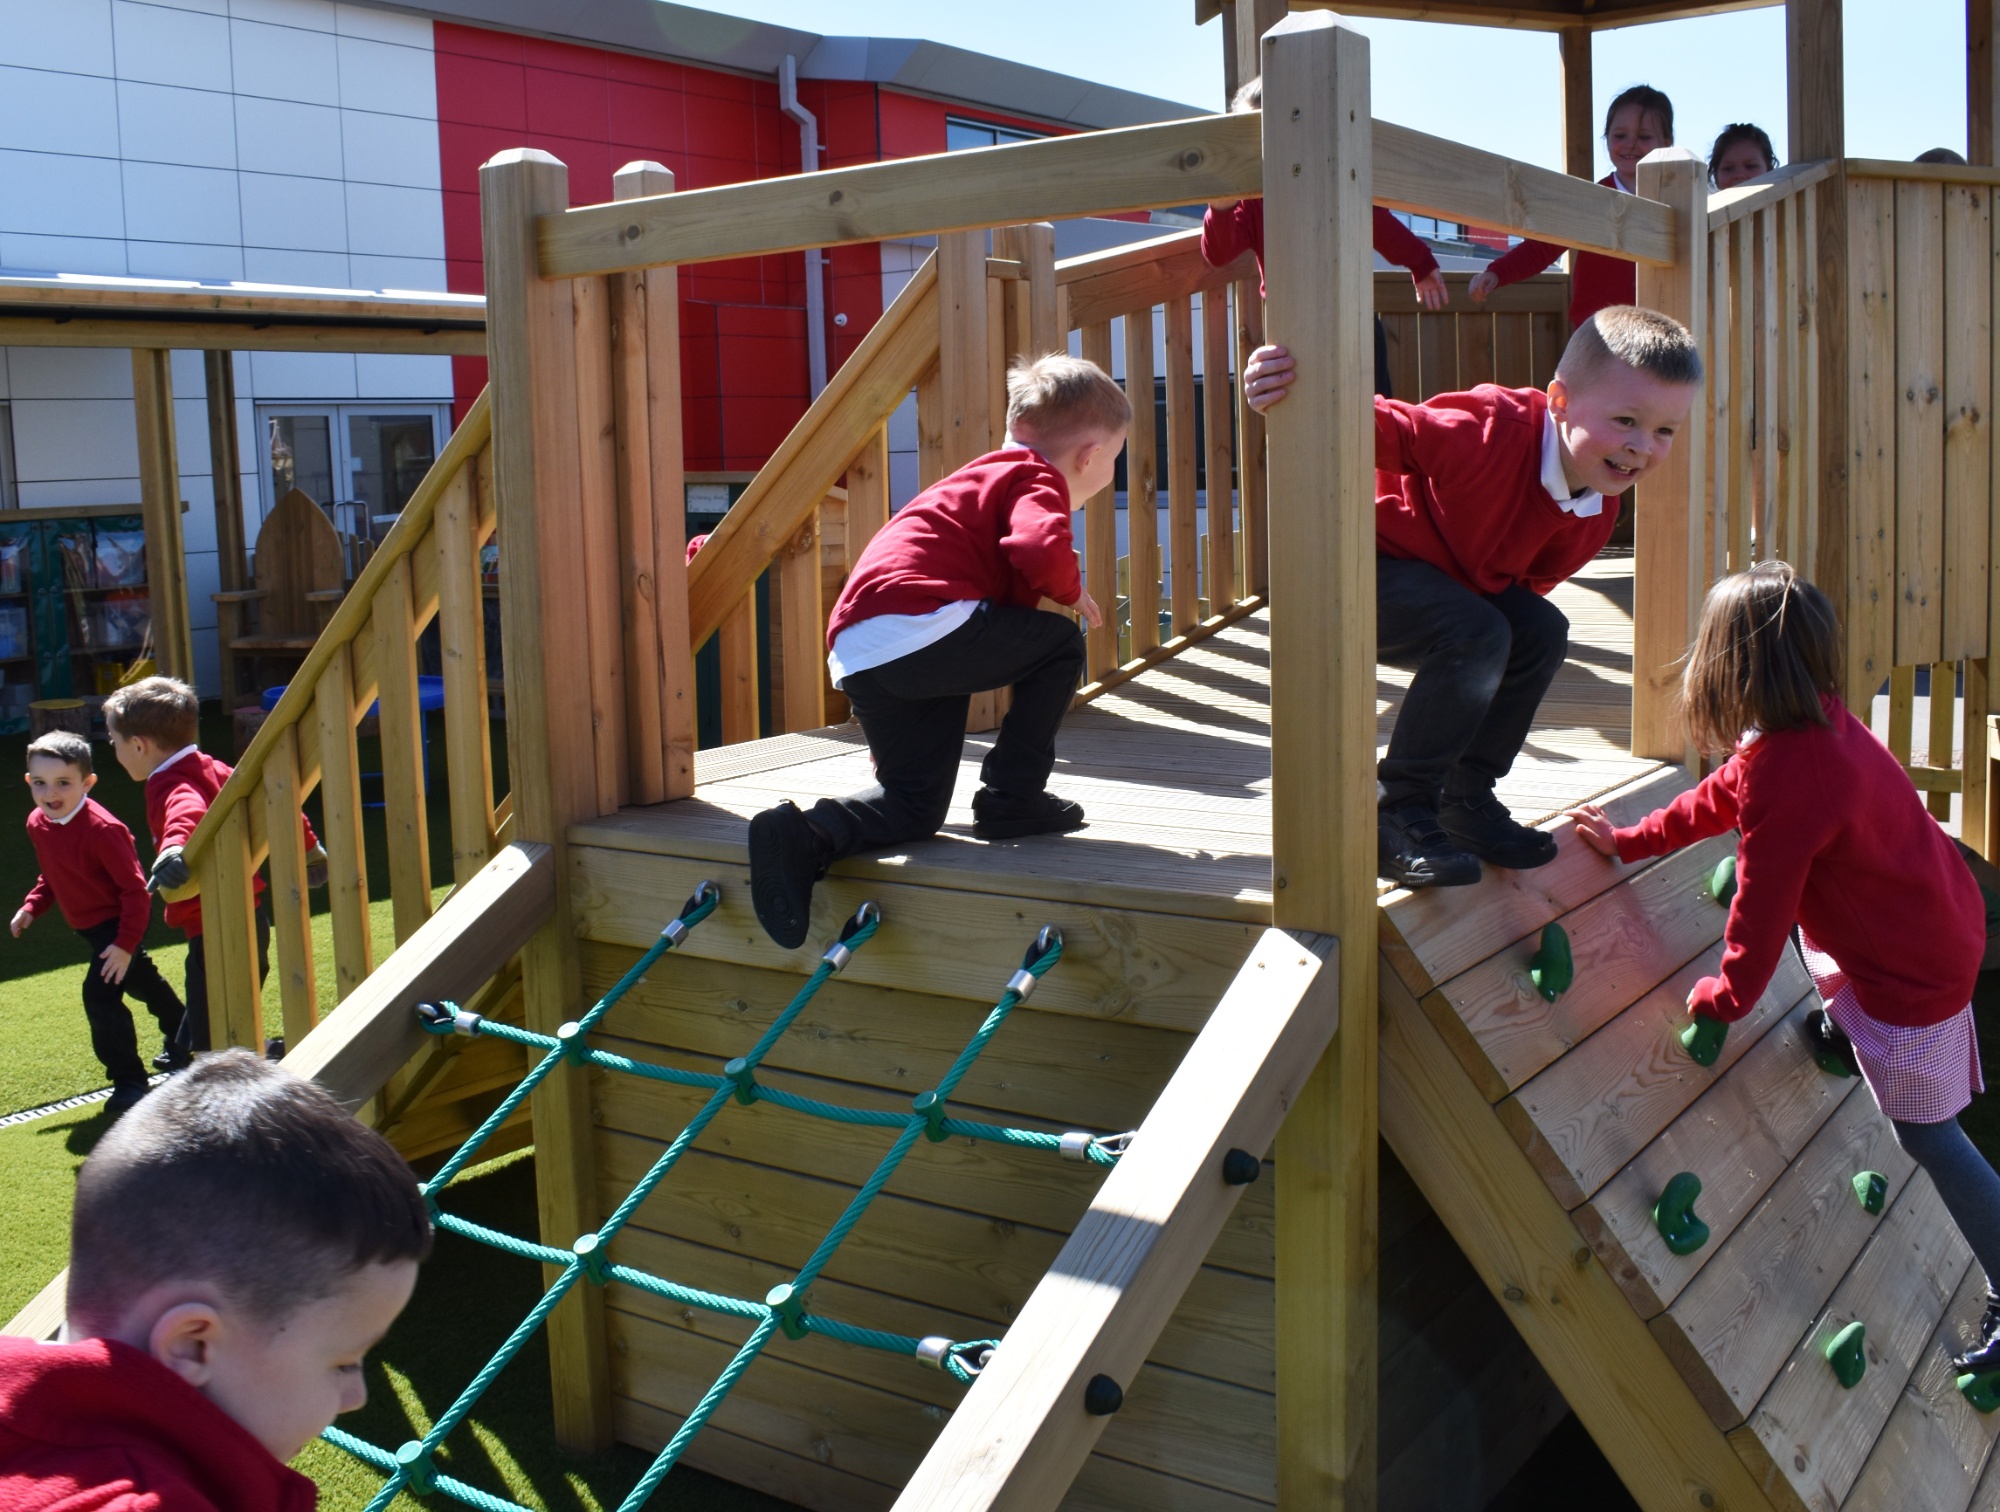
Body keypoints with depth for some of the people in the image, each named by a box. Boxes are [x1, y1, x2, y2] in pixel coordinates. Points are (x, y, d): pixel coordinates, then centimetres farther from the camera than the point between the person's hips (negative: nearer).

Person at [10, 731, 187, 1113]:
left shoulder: (101, 829, -30)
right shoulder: (37, 824, -4)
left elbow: (135, 888, -27)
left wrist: (125, 943, -27)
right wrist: (32, 907, 1)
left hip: (117, 924, -9)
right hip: (90, 924, 9)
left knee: (100, 995, -16)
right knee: (140, 981, 25)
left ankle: (128, 1079, -2)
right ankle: (181, 1037, 47)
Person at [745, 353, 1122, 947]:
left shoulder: (987, 474, 33)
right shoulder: (1039, 480, 4)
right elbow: (1041, 547, -17)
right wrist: (1071, 591, 1)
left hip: (857, 657, 9)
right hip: (920, 625, -9)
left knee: (915, 803, 15)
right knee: (1060, 645, 7)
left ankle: (805, 837, -7)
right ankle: (1011, 798, 8)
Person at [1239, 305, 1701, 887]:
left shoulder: (1597, 510, -6)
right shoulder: (1491, 432, -32)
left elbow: (1529, 578, 9)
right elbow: (1387, 430, -38)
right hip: (1355, 563, -9)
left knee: (1541, 631, -4)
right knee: (1477, 635, -28)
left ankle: (1466, 800, 7)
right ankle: (1396, 817, -18)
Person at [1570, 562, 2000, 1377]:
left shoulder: (1787, 776, -32)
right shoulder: (1815, 725, -3)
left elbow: (1763, 904, -22)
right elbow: (1723, 797, 13)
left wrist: (1725, 995, -7)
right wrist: (1630, 840, 22)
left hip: (1910, 972, -9)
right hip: (1933, 924, 9)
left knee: (1927, 1133, 2)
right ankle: (1840, 1022, 57)